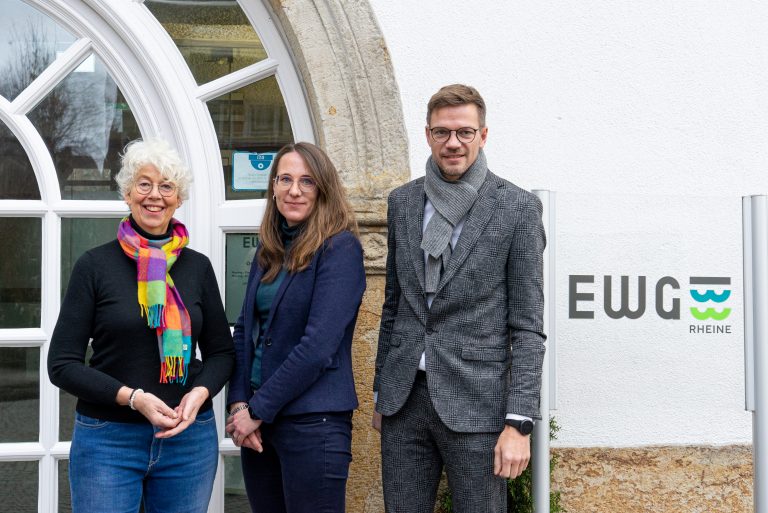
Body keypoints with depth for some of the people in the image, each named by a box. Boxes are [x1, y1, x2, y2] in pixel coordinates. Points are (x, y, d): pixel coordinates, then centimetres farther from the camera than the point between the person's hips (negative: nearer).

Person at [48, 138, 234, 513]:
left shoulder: (198, 267, 5)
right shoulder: (95, 265, -3)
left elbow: (221, 352, 12)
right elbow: (62, 363, -4)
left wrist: (200, 393, -9)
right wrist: (131, 397, -16)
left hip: (189, 437, 3)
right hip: (107, 440, -2)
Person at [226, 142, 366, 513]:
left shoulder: (340, 248, -10)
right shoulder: (269, 250, 11)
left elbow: (318, 345, -17)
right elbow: (245, 330, 10)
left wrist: (258, 410, -13)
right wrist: (239, 404, -4)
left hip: (312, 422, -6)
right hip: (259, 423, 7)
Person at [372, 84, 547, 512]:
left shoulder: (517, 208, -4)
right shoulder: (403, 202, 10)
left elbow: (528, 327, -6)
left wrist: (519, 422, -11)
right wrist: (381, 393, 16)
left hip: (475, 404, -4)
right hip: (404, 398, 4)